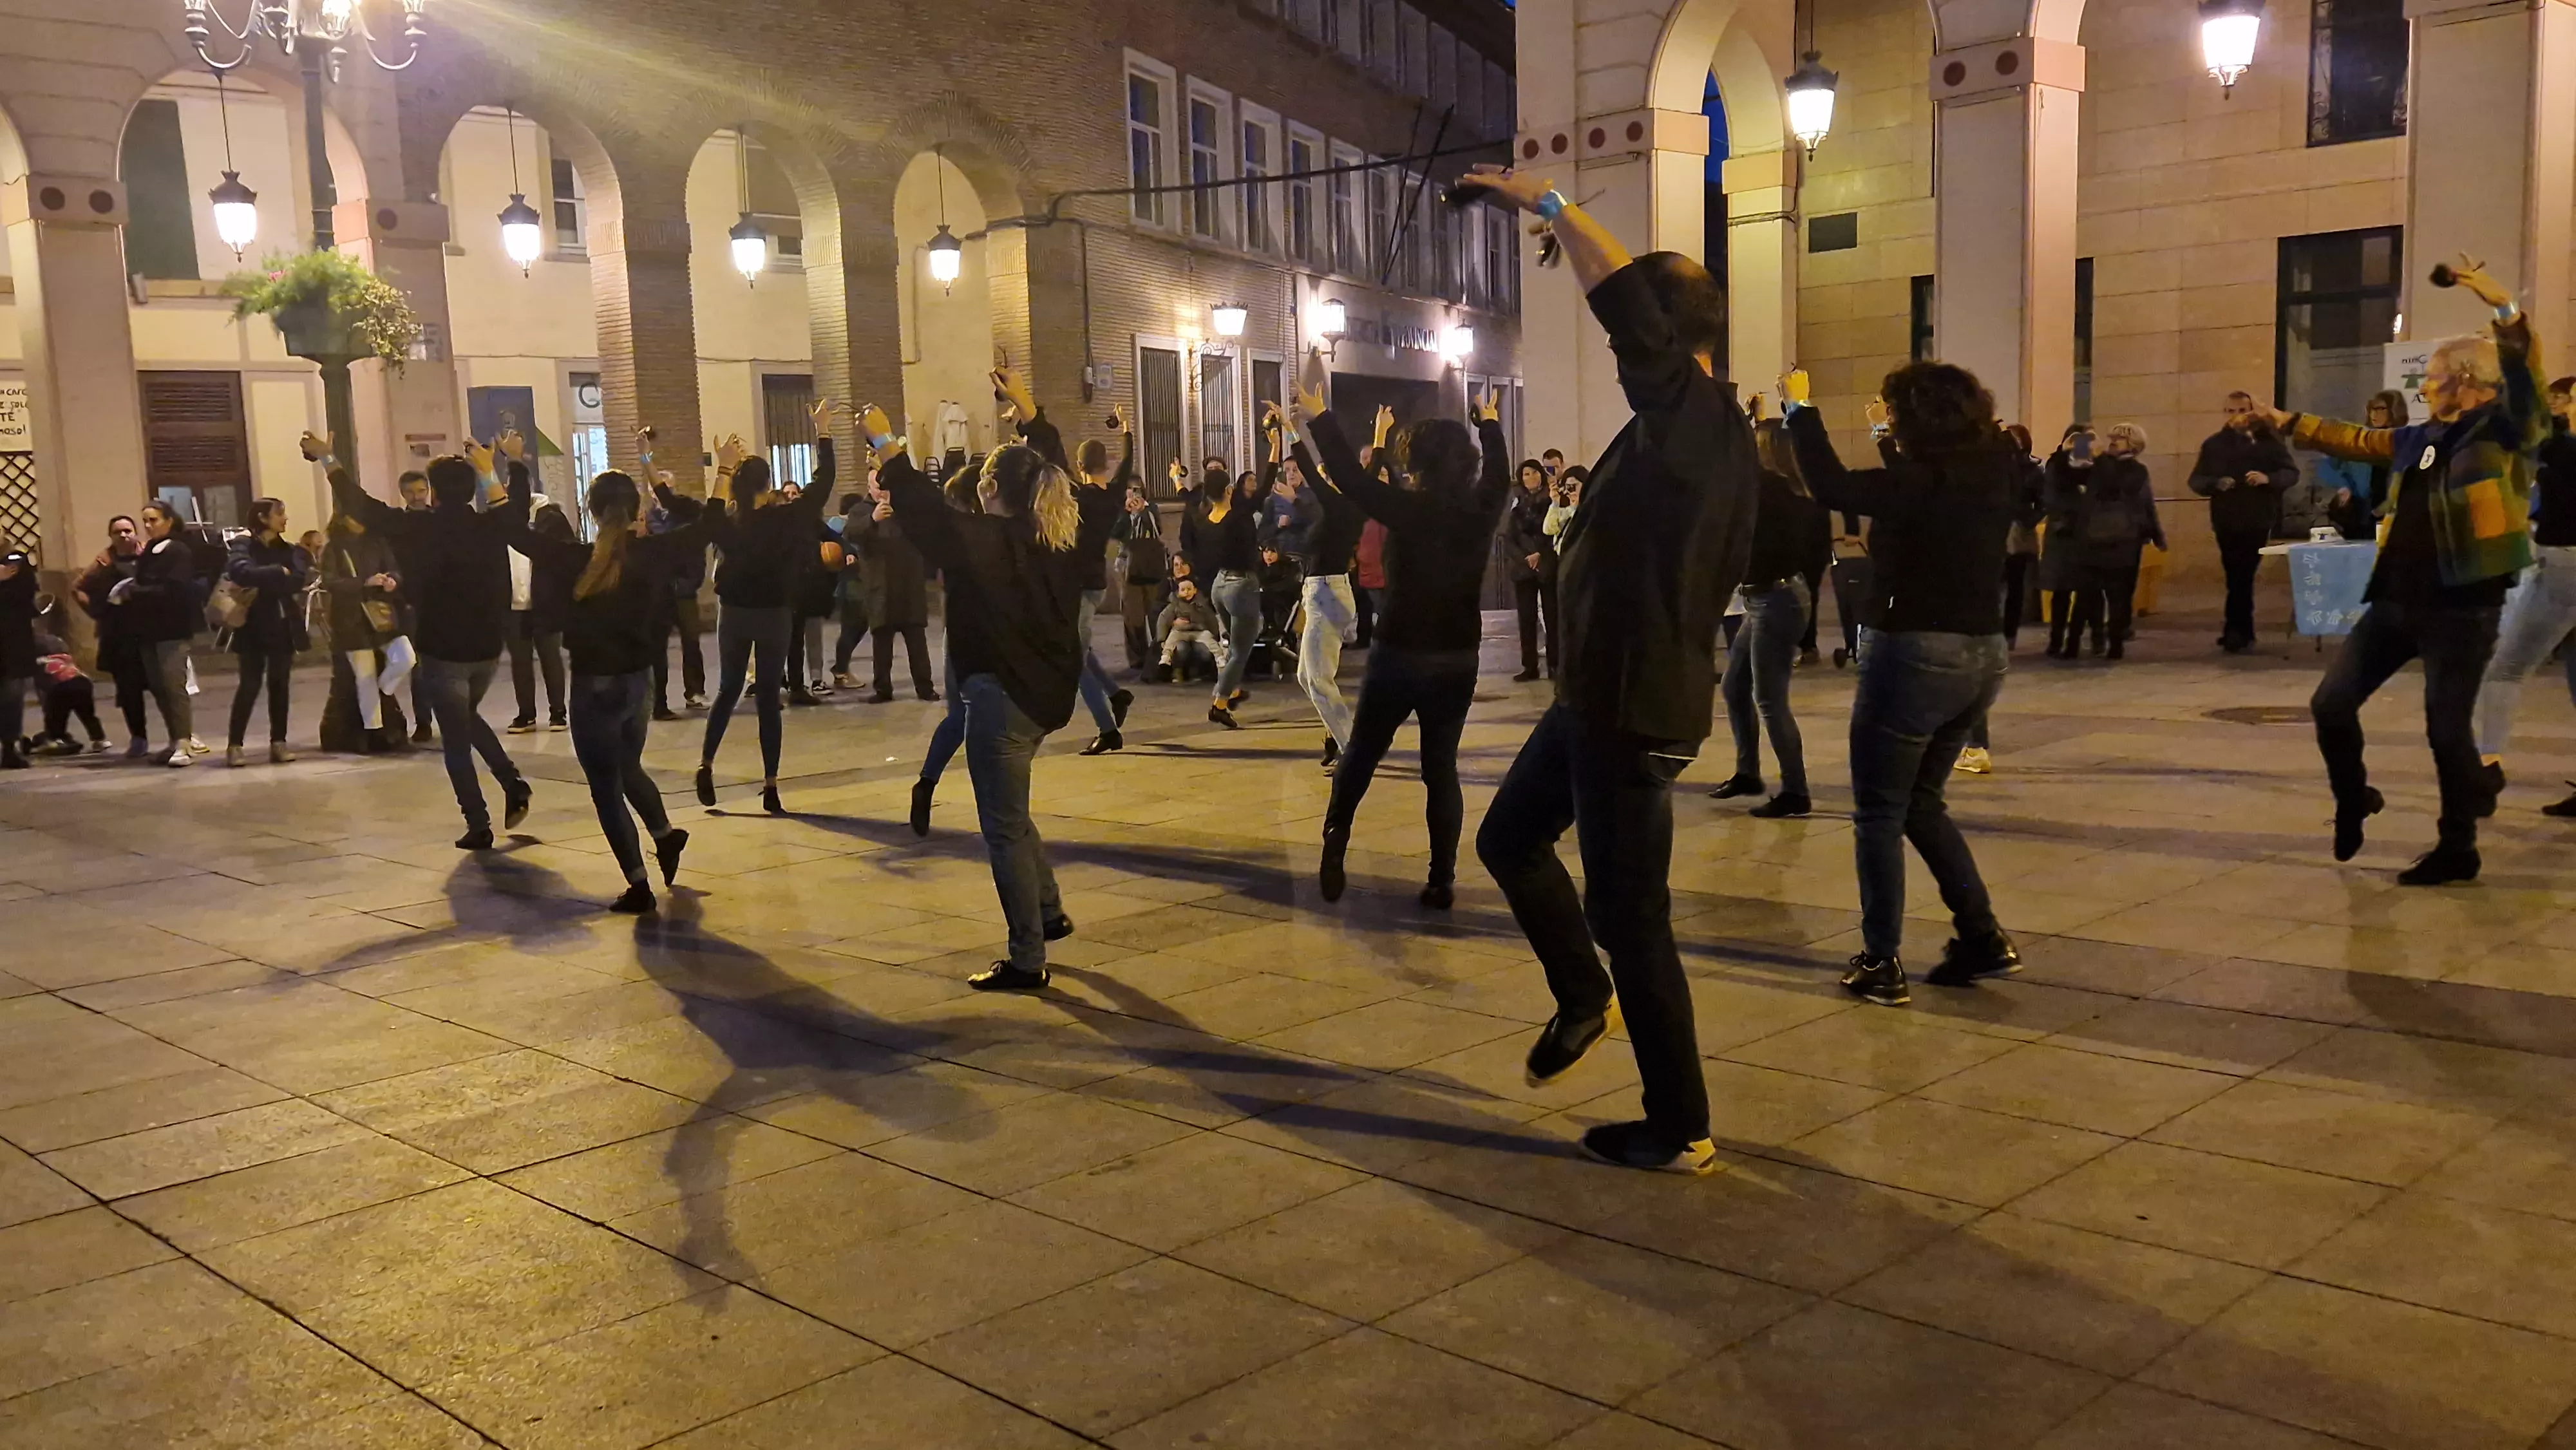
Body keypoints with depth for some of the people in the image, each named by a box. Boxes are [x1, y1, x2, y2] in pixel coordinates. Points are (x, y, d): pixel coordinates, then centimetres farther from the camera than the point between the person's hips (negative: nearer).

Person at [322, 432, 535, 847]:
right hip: (487, 648, 4)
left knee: (456, 740, 4)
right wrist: (516, 461, 36)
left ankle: (478, 826, 2)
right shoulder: (491, 526, -2)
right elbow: (518, 506, 20)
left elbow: (362, 507, -6)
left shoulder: (420, 528, -13)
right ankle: (513, 782, 9)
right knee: (469, 718, 27)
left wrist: (327, 460, 5)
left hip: (442, 652, -4)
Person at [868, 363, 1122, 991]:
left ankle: (1027, 961, 1)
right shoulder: (1061, 536, 4)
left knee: (1006, 828, -2)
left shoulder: (983, 540, -17)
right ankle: (1049, 912, 31)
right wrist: (1028, 410, 25)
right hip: (1049, 692, 8)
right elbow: (1056, 469, 19)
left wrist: (886, 446, -5)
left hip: (1001, 697, -8)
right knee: (1009, 812, 27)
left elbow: (923, 510, -16)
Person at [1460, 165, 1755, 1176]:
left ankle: (1680, 1133, 11)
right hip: (1604, 694, 10)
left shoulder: (1691, 414, -18)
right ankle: (1584, 996, 37)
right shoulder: (1709, 428, 8)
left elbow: (1622, 292, -23)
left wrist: (1550, 204, -13)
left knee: (1631, 917, -1)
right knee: (1509, 837, 23)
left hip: (1633, 710, -10)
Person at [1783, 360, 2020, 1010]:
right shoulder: (1993, 477, 5)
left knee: (1879, 815, 3)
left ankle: (1881, 965, 5)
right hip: (1981, 656, 8)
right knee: (1921, 803, 21)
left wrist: (1801, 409, -12)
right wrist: (1890, 442, 27)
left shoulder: (1921, 482, -18)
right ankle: (1983, 937, 16)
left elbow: (1832, 487, -23)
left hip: (1916, 655, -8)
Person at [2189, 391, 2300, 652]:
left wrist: (2268, 478, -22)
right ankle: (2243, 633, 18)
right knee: (2239, 578, 8)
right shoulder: (2214, 444, 6)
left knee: (2241, 578, -5)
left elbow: (2292, 473, -2)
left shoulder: (2268, 440, 1)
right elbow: (2196, 481, 5)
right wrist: (2216, 483, -16)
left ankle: (2235, 633, 2)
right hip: (2226, 522, 2)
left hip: (2257, 521, -2)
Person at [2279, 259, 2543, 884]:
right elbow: (2356, 440, 30)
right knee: (2332, 702, 4)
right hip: (2394, 600, 7)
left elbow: (2525, 377, -22)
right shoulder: (2417, 438, 14)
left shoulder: (2507, 432, -5)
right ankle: (2352, 802, 28)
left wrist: (2503, 307, -33)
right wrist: (2290, 423, 33)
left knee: (2447, 728, -2)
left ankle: (2457, 849, 14)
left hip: (2462, 608, -7)